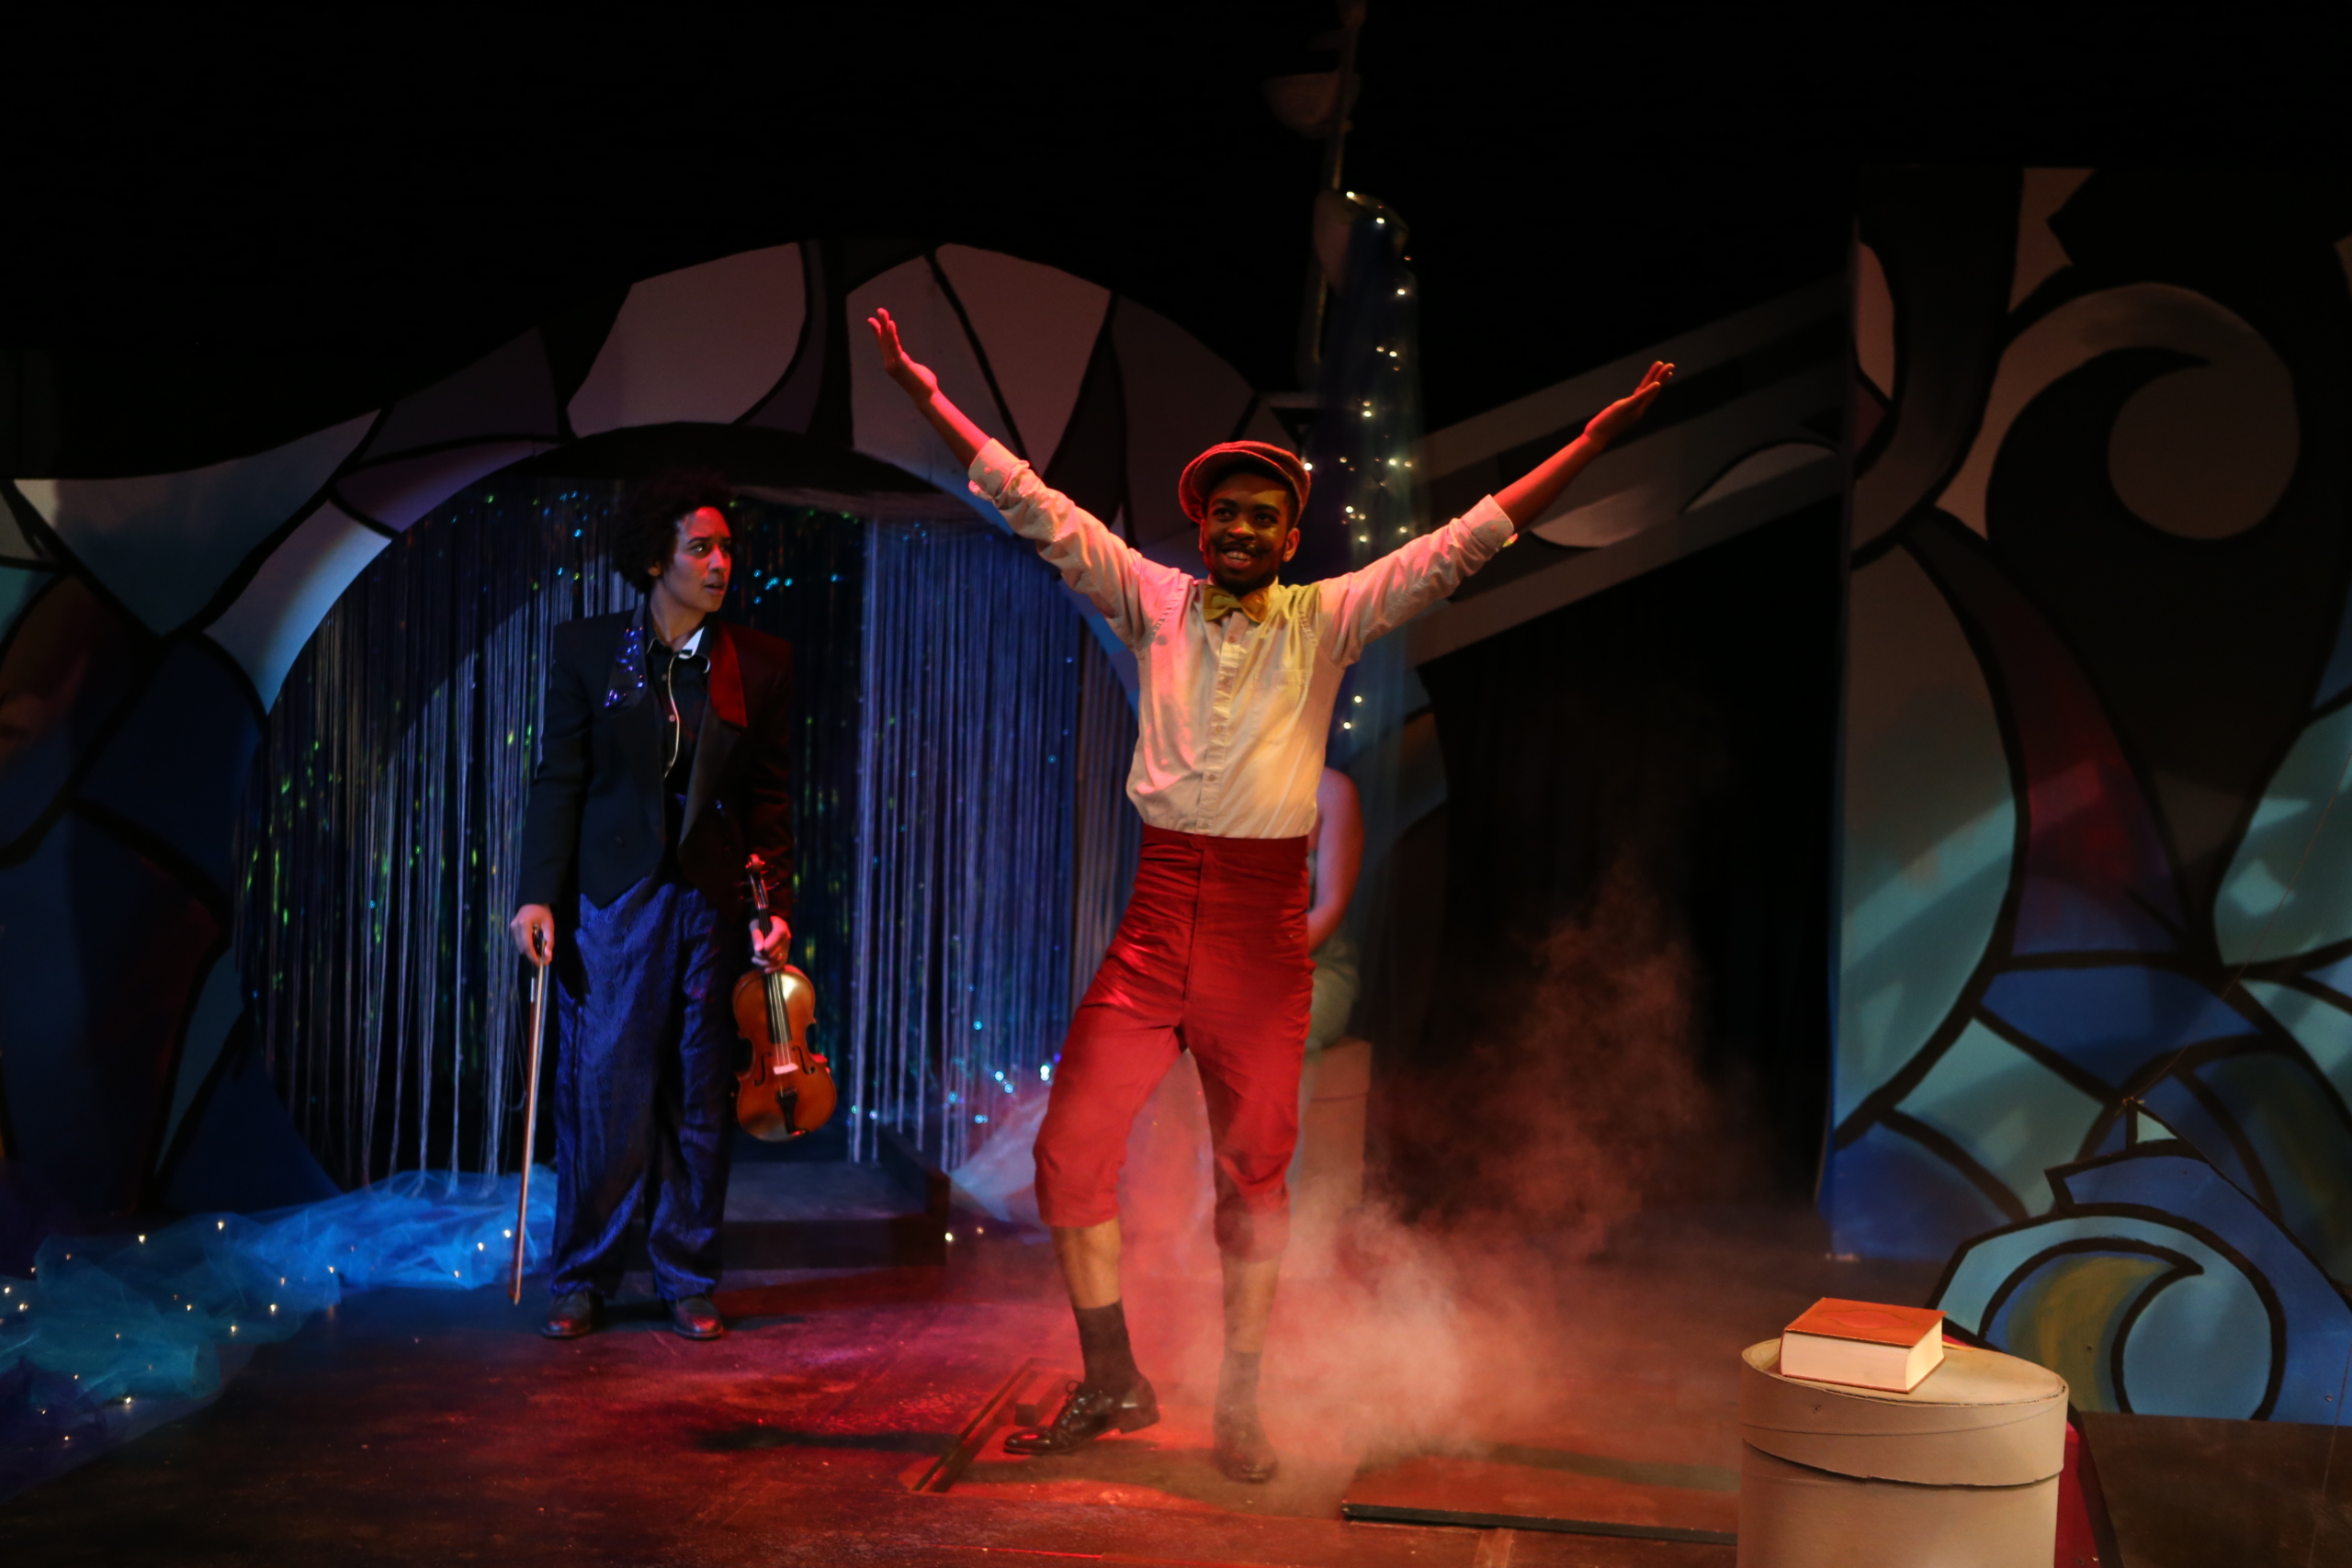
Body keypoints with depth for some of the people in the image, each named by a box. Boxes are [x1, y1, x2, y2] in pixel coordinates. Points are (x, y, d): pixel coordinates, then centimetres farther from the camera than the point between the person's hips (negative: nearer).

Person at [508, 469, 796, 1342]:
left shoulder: (760, 664, 6)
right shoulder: (586, 650, 3)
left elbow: (768, 795, 6)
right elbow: (558, 780, 2)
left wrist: (777, 905, -2)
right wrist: (538, 895, -6)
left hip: (713, 903, 2)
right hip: (613, 899, -1)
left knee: (700, 1098, 6)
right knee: (601, 1092, 0)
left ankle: (688, 1280, 18)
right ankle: (582, 1280, 14)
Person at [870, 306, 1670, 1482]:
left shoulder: (1329, 620, 4)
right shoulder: (1152, 601, 7)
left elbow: (1463, 544, 1)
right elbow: (1036, 509, 7)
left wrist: (1595, 440, -2)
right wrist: (929, 399, 5)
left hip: (1264, 928, -1)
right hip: (1155, 919, 1)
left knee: (1254, 1169, 5)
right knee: (1071, 1143, -4)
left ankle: (1239, 1405, 20)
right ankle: (1111, 1380, 12)